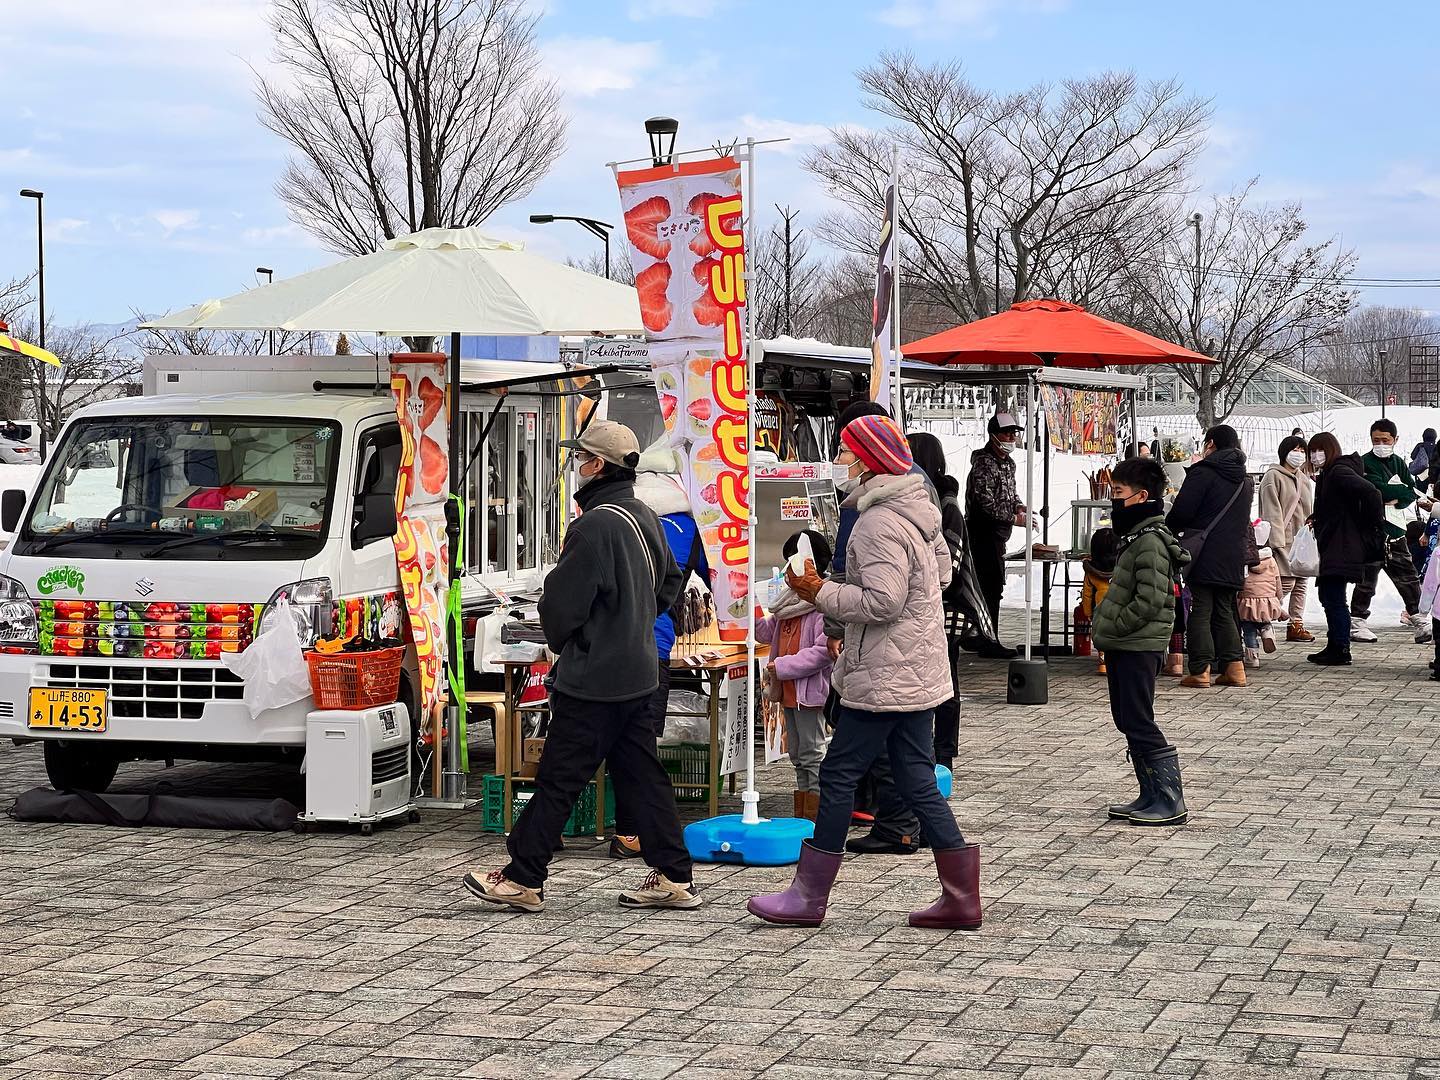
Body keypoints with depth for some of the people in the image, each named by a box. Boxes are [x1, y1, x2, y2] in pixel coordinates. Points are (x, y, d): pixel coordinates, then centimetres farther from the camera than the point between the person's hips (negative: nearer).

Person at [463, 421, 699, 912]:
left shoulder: (595, 525, -20)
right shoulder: (646, 517, 9)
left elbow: (561, 601, -17)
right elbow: (670, 582, 24)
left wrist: (560, 641, 4)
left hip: (593, 678, -9)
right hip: (638, 673, 9)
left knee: (559, 779, -2)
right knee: (641, 775, 12)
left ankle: (522, 879, 4)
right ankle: (673, 877, 12)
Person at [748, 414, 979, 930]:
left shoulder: (880, 523, -19)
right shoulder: (921, 511, 12)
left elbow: (882, 601, -25)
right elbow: (942, 571, 22)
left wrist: (822, 593, -16)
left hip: (883, 680, -10)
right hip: (920, 673, 10)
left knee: (838, 775, -2)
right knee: (917, 781, 11)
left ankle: (809, 896, 4)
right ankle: (961, 898, 10)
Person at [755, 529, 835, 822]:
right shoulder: (793, 597, 14)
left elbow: (824, 650, -23)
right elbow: (772, 632, 25)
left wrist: (782, 666, -20)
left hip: (810, 691, -10)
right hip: (789, 690, 10)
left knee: (812, 756, -4)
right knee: (798, 756, 16)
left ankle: (815, 818, 2)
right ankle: (800, 817, 24)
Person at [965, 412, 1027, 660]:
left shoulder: (1008, 462, 14)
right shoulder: (984, 463, -17)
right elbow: (986, 503, -22)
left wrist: (1018, 505, 6)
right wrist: (1014, 518, -17)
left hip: (997, 534, 10)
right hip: (984, 531, -10)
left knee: (991, 585, 15)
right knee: (992, 586, -10)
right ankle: (989, 643, -8)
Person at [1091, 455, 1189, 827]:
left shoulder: (1150, 541, -17)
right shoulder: (1133, 538, 15)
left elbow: (1150, 600, -24)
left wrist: (1114, 626, -17)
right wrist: (1104, 624, 14)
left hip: (1139, 647, -11)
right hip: (1121, 646, 11)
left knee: (1139, 723, -7)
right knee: (1127, 722, 13)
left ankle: (1170, 802, -2)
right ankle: (1150, 796, 20)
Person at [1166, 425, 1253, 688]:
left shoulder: (1203, 472, -9)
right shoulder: (1244, 480, 16)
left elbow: (1181, 511, -13)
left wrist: (1168, 530, 4)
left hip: (1204, 556, -7)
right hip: (1233, 558, 7)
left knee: (1200, 611, -3)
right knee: (1224, 611, 14)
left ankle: (1200, 670, -6)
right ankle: (1234, 666, 8)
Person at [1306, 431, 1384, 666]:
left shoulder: (1340, 472, -14)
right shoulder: (1327, 475, 17)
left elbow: (1371, 493, -26)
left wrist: (1373, 528, -18)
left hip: (1340, 548, -11)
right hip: (1331, 548, 11)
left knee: (1333, 598, -8)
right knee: (1329, 597, 14)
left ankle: (1340, 649, -4)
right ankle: (1335, 647, 21)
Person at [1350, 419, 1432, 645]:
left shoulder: (1398, 463, 15)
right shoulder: (1366, 463, -7)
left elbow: (1411, 488, 8)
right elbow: (1380, 490, -19)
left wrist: (1397, 501, -13)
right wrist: (1416, 497, -12)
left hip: (1395, 531, 6)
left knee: (1408, 577, 8)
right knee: (1367, 579, -1)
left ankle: (1418, 619, 15)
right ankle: (1357, 623, 7)